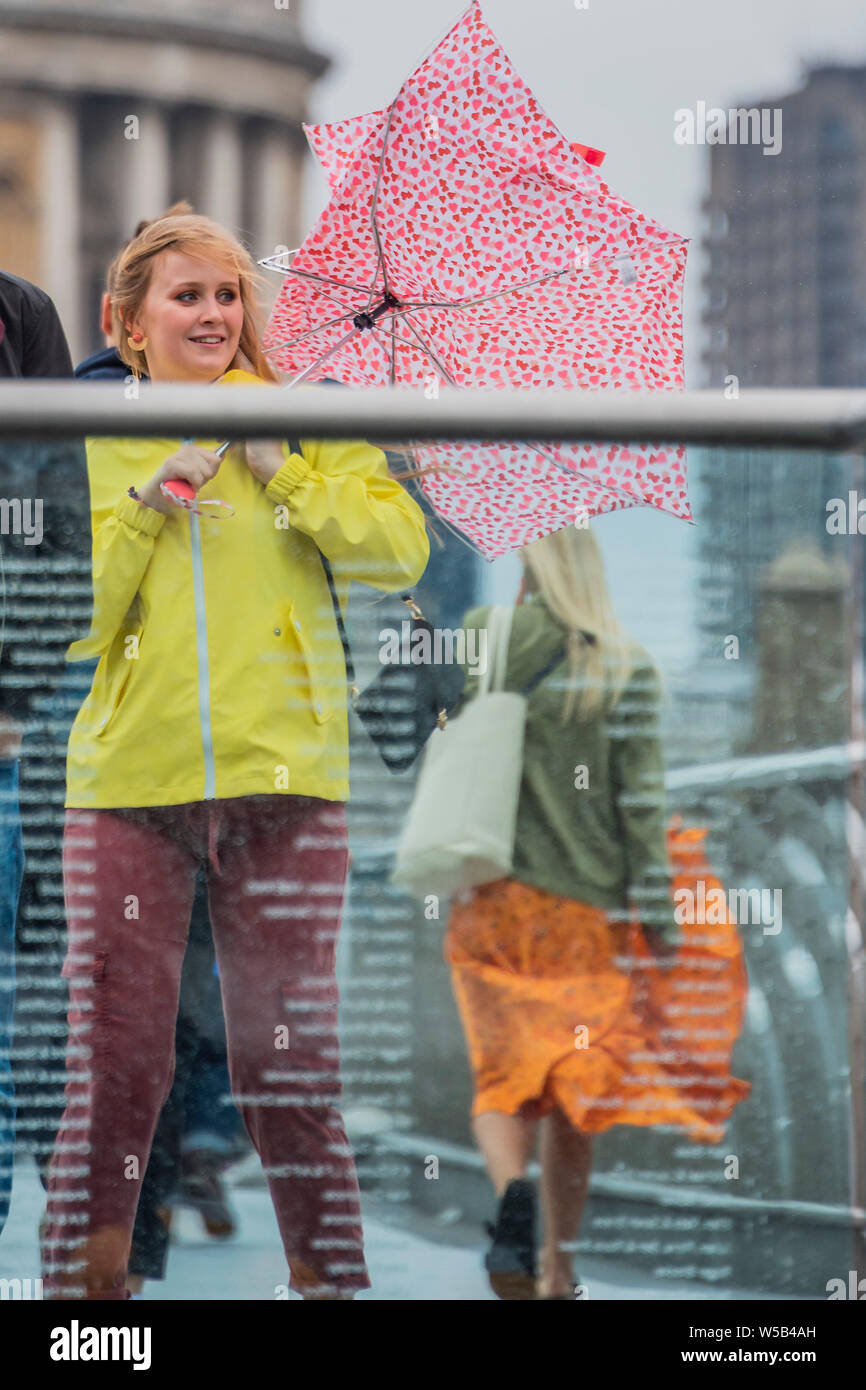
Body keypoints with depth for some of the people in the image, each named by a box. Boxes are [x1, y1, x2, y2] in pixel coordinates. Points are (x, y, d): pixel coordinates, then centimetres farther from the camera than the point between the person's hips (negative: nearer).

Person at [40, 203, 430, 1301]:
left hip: (283, 778, 0)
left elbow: (401, 550, -3)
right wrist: (148, 502, -8)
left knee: (290, 1063, 3)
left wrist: (280, 471, -8)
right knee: (113, 1063, -1)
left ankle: (328, 1270, 14)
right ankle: (82, 1271, 10)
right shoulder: (94, 445, 9)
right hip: (128, 782, 0)